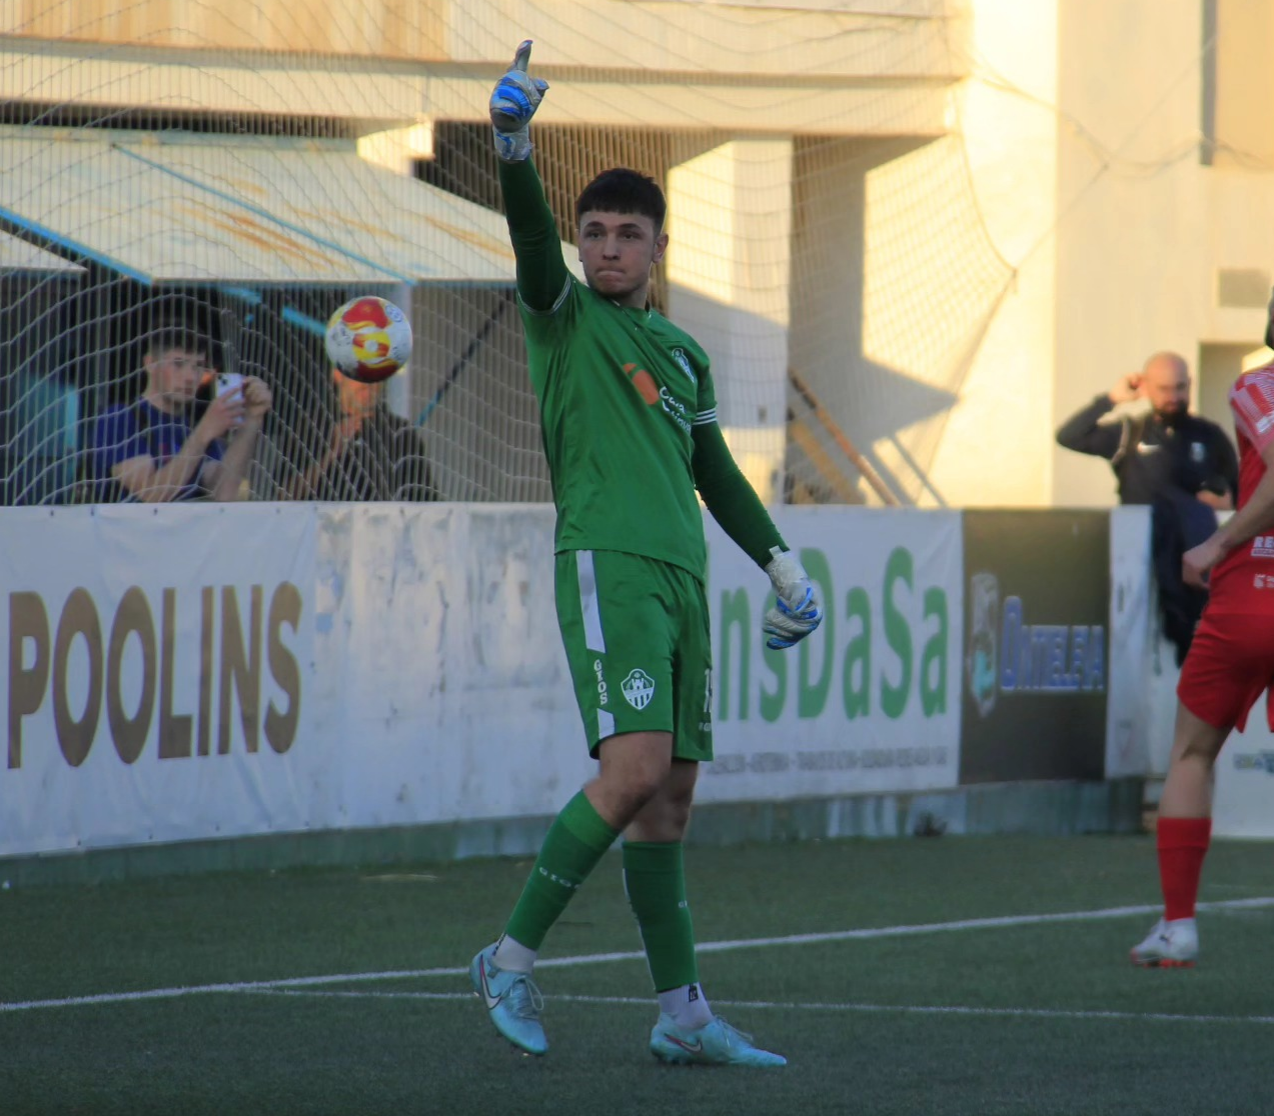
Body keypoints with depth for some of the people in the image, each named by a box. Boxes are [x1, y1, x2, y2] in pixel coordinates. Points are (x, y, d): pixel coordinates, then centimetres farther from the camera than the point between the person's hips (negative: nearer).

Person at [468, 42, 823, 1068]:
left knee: (672, 794, 5)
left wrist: (783, 564, 25)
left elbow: (717, 476, 29)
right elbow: (531, 234, -15)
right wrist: (515, 147, -32)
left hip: (682, 578, 6)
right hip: (606, 565, -6)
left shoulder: (683, 354, 22)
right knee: (636, 771, -19)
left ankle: (683, 1014, 7)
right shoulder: (563, 317, 4)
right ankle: (513, 957, -10)